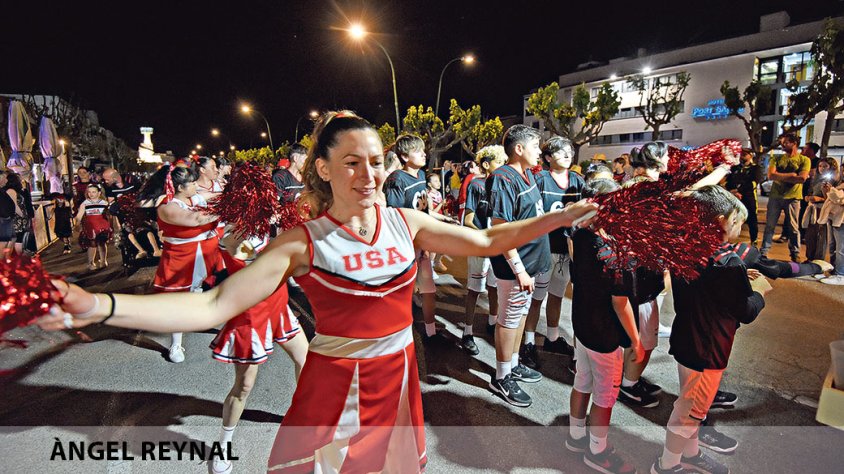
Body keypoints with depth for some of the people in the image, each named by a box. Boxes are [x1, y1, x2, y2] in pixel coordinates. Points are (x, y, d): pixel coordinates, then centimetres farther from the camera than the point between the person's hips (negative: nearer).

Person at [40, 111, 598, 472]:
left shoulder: (405, 222, -4)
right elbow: (214, 305, -20)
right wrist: (101, 306, -31)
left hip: (399, 380, 4)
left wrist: (563, 217, -4)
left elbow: (488, 241, -1)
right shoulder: (303, 242, -14)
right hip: (333, 389, -3)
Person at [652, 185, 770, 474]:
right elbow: (746, 313, -15)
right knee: (690, 411, 10)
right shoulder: (728, 264, -26)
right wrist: (759, 289, 2)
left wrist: (743, 282, 10)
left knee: (691, 406, 26)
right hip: (707, 351, -8)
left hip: (686, 339, 8)